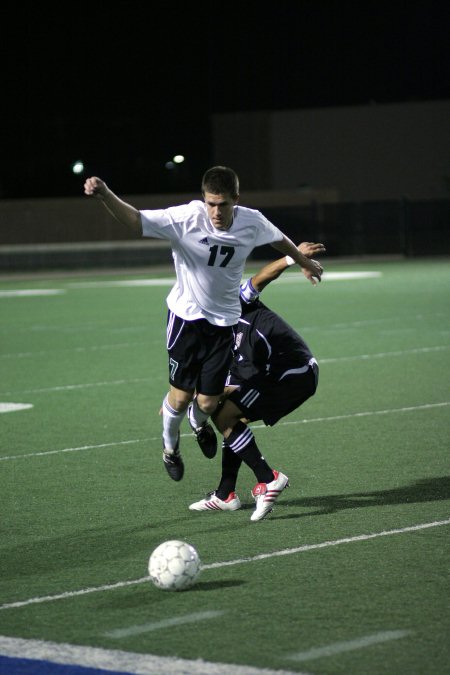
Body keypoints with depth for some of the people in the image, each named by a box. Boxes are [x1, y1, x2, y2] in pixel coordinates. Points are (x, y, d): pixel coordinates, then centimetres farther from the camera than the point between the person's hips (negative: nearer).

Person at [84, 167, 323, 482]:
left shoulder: (252, 222, -12)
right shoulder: (187, 217, -23)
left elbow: (278, 239, 11)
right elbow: (136, 219, -32)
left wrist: (306, 263, 29)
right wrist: (105, 195, -51)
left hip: (223, 320, 2)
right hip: (187, 315, -2)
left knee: (208, 402, 0)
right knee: (181, 394, -2)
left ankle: (198, 422, 41)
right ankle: (170, 446, 33)